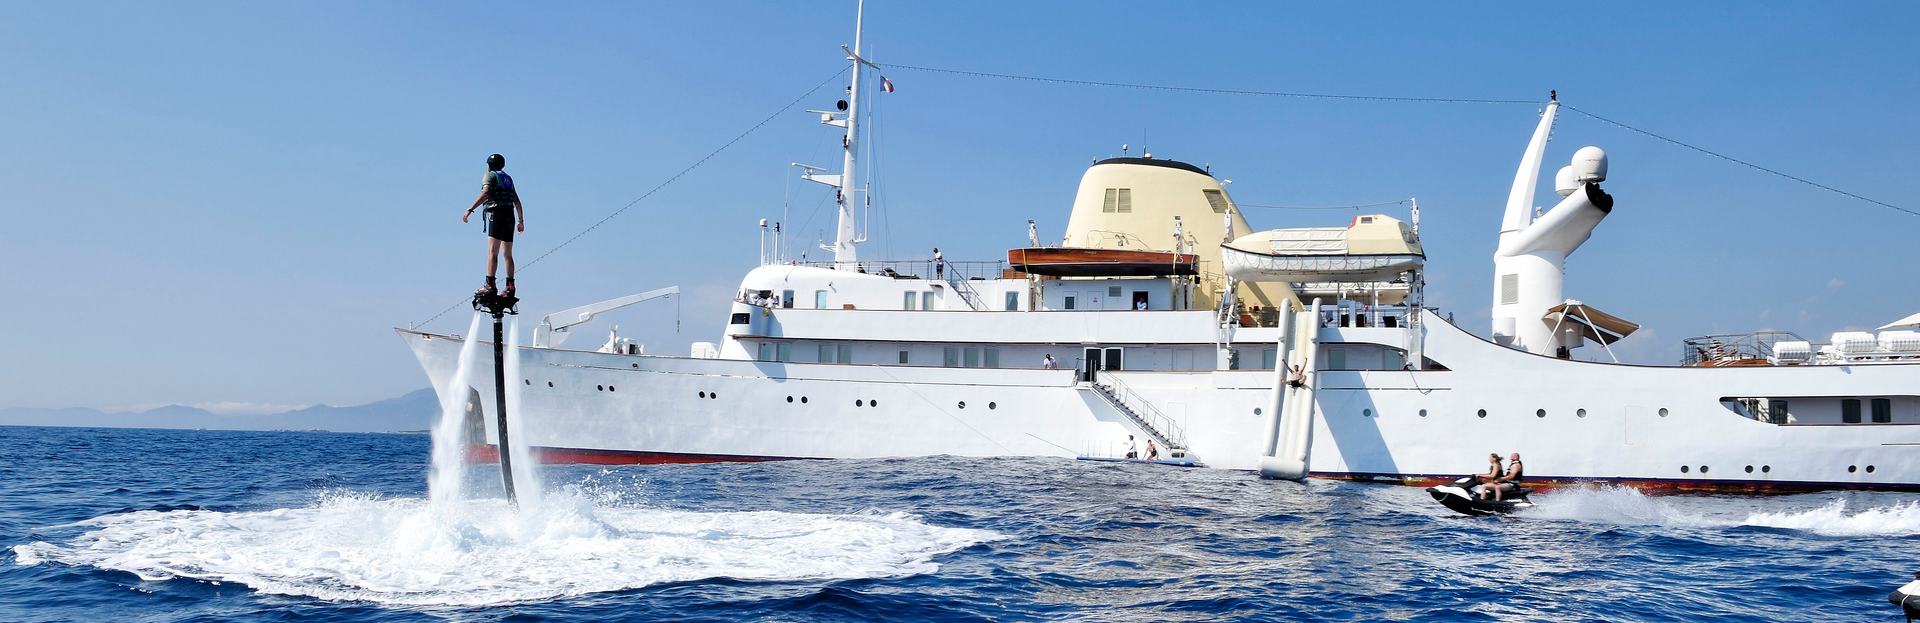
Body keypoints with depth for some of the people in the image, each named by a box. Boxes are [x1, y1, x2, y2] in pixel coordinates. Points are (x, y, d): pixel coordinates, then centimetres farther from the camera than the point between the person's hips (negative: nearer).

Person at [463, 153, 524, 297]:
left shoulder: (490, 175, 3)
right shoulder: (508, 178, 24)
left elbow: (485, 193, -15)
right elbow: (517, 201, 24)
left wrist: (470, 209, -19)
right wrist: (521, 220, 30)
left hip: (497, 214, -7)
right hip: (510, 216, 7)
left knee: (492, 252, -13)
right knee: (508, 254, 10)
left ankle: (490, 285, -24)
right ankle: (510, 287, 8)